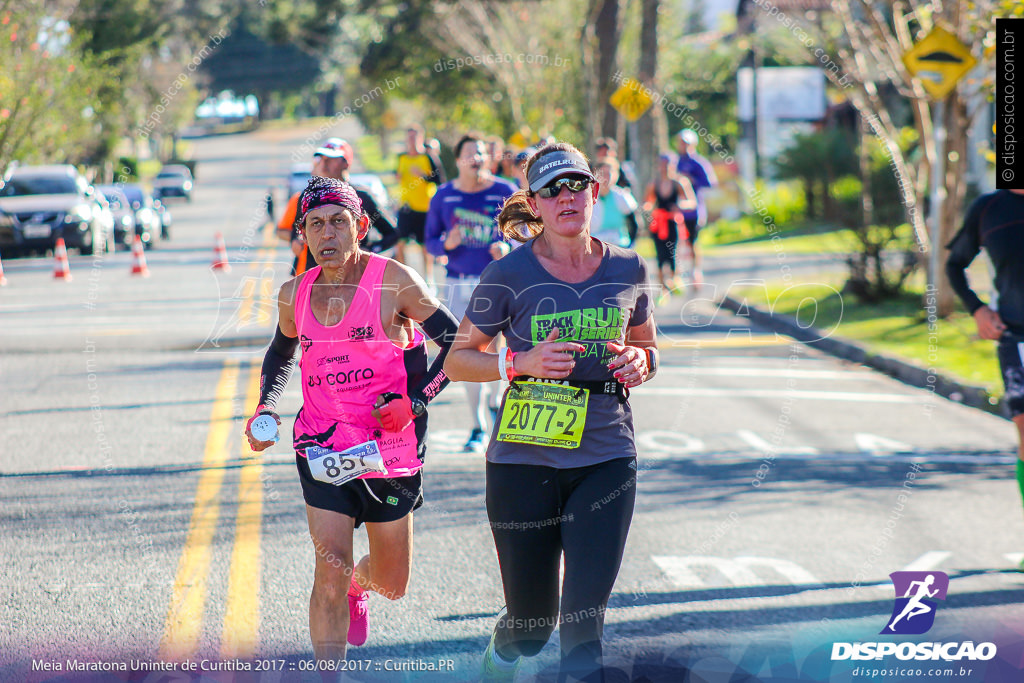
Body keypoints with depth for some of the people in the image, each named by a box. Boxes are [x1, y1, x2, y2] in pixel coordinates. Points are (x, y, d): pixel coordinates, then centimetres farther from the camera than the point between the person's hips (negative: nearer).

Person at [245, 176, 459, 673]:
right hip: (321, 446, 1)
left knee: (392, 584, 14)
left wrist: (415, 400, -15)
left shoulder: (393, 280, -9)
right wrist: (265, 408, 7)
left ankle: (357, 586, 51)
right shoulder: (295, 295, 3)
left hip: (388, 446, -1)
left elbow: (456, 342, -5)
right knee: (329, 573, -13)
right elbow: (281, 355, 23)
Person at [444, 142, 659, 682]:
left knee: (583, 620, -11)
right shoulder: (510, 274, -5)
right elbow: (457, 360, 1)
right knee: (531, 627, 9)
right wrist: (519, 363, -16)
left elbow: (649, 349, 20)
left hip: (606, 460, 2)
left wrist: (639, 361, -4)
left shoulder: (628, 269, 5)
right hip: (524, 461, -2)